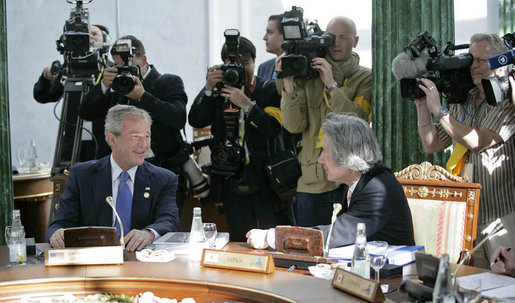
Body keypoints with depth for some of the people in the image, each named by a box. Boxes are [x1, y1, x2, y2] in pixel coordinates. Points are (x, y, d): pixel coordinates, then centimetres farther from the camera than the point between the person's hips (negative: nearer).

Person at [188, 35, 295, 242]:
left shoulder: (269, 89, 3)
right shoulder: (220, 91, 11)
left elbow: (274, 128, -11)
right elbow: (195, 121, -2)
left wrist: (246, 104, -19)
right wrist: (209, 88, -12)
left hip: (266, 178, -2)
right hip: (232, 182, 2)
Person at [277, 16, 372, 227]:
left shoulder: (365, 78, 4)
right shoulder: (307, 76, 7)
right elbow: (294, 126, -3)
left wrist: (332, 85, -18)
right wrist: (288, 84, -13)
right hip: (312, 179, 2)